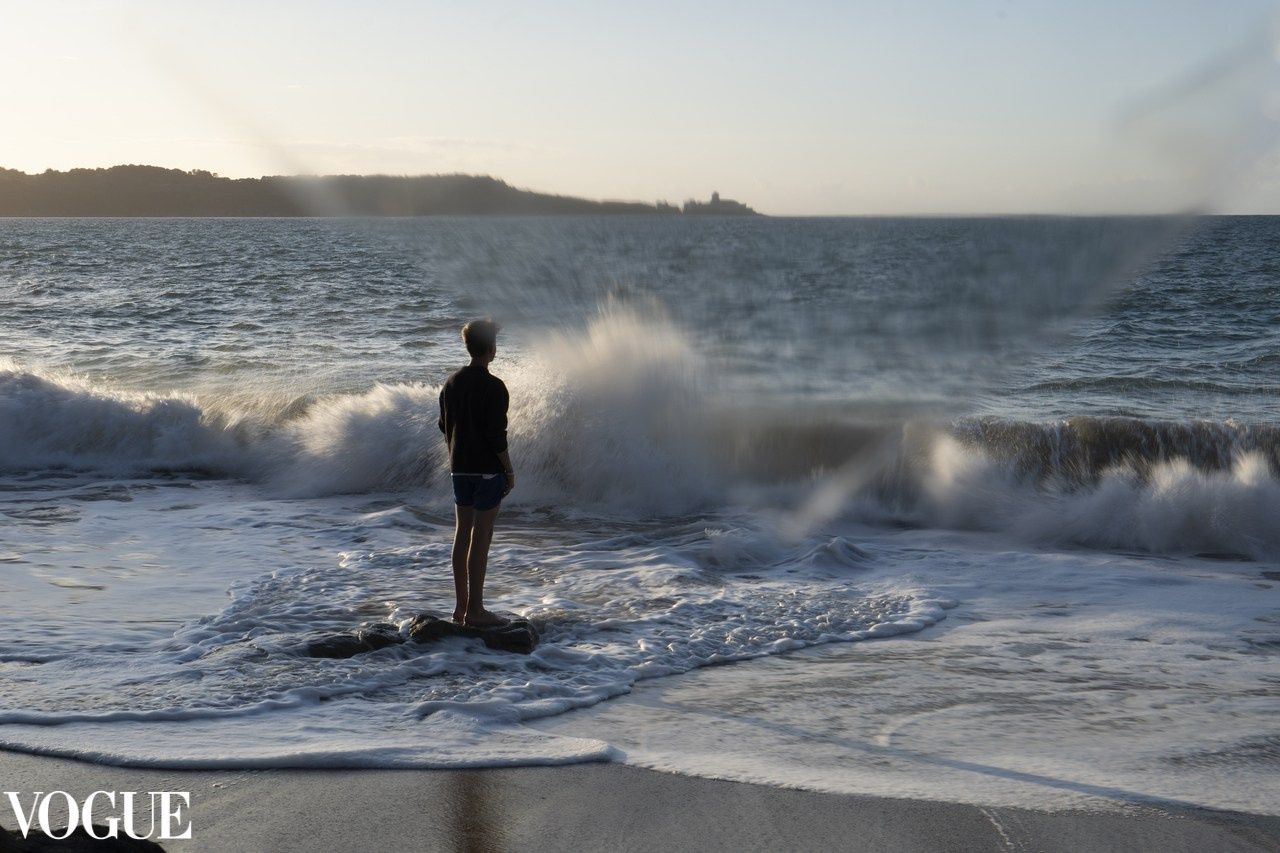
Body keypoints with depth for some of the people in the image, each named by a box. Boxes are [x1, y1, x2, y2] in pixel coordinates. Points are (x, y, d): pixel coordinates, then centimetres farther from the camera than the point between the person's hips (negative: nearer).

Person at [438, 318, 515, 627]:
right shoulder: (493, 387, -15)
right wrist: (509, 471, -9)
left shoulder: (451, 383, 7)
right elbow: (496, 435, -17)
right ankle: (475, 609, -1)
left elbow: (445, 427, 12)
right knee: (481, 537, -3)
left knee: (462, 533, 12)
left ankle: (461, 605, 17)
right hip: (487, 469, -7)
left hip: (459, 467, 7)